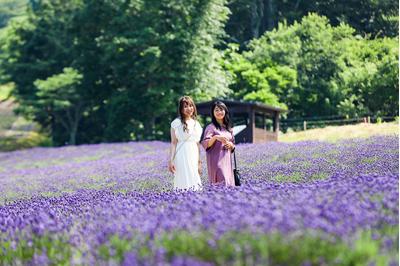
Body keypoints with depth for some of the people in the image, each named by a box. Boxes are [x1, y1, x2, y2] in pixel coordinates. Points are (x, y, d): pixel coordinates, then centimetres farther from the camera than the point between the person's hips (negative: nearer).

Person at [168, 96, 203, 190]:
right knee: (184, 183, -11)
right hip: (182, 156, -5)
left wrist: (199, 162, 17)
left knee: (195, 184, 2)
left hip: (193, 156, 6)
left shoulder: (196, 124, 14)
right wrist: (171, 160, -10)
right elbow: (173, 143, -5)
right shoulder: (177, 123, -2)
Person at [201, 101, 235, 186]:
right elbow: (205, 144, -15)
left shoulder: (228, 128, 16)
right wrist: (215, 137, -30)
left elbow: (233, 145, 23)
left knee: (229, 184, 1)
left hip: (227, 160, 6)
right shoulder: (211, 127, -3)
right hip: (216, 161, -6)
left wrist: (231, 145, 0)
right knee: (222, 183, -17)